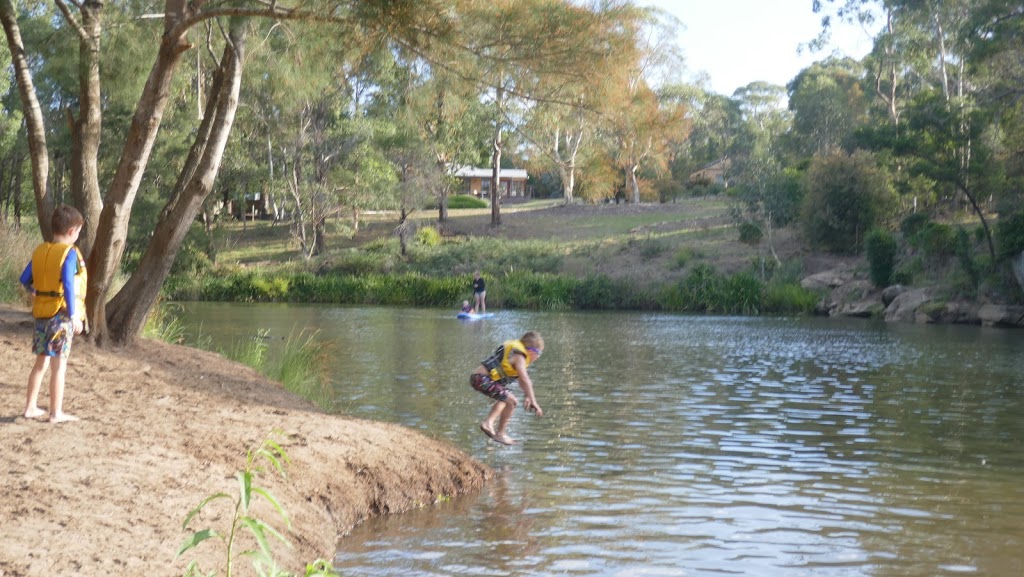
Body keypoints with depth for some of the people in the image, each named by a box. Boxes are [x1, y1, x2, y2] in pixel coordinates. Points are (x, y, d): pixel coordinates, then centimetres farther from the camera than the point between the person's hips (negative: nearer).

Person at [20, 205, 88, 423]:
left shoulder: (40, 250, 7)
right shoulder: (69, 253, -14)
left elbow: (25, 279, 11)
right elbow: (68, 285, -23)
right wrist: (74, 315, -21)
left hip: (42, 312, 7)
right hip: (61, 313, -7)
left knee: (41, 362, 17)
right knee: (59, 364, -1)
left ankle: (30, 407, 22)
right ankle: (56, 413, 3)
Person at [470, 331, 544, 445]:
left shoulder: (517, 351, 19)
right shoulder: (519, 357, -12)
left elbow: (521, 378, 27)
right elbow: (525, 380, -19)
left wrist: (527, 396, 28)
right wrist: (534, 402, -17)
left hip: (477, 377, 11)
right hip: (482, 379, -11)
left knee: (506, 397, 28)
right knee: (512, 401, -12)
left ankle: (488, 422, 19)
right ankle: (500, 434, -4)